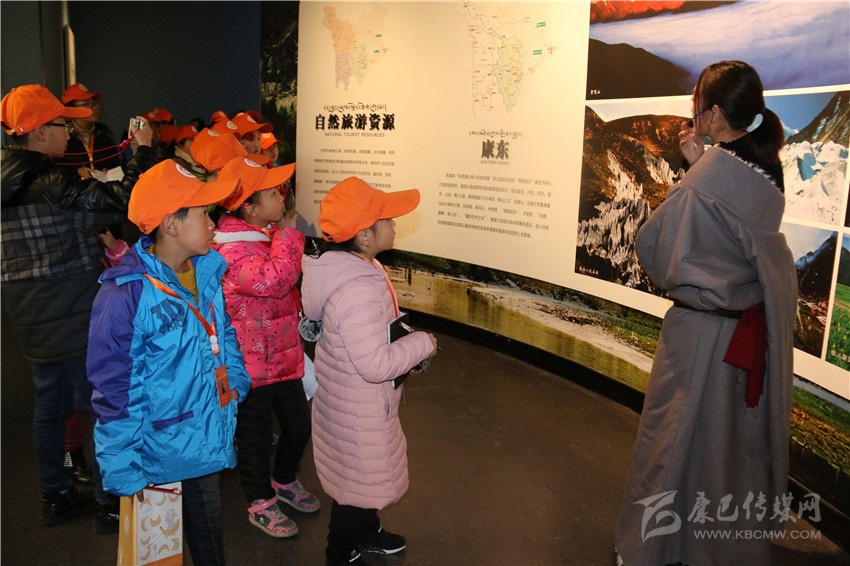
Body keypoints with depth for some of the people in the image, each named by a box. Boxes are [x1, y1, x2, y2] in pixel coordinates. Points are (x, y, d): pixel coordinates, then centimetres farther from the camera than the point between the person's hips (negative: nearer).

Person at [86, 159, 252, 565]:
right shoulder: (126, 294, -21)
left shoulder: (207, 271, -1)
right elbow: (115, 390, -16)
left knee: (207, 524, 21)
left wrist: (237, 379, 5)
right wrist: (123, 470, -12)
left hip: (213, 433, 6)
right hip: (171, 449, -6)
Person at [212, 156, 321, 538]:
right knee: (255, 435, 11)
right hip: (252, 361, -9)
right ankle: (260, 503, 32)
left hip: (283, 354, 9)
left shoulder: (267, 234, 9)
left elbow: (291, 281, 27)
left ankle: (285, 481, 45)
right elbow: (275, 279, -38)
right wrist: (288, 236, -24)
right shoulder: (231, 249, -23)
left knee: (298, 425, 19)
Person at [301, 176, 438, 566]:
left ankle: (366, 533, 54)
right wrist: (422, 343, -19)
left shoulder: (351, 267, -3)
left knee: (370, 474, 30)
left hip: (356, 401, 10)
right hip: (357, 412, -10)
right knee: (358, 483, 14)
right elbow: (376, 365, -33)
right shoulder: (357, 291, -35)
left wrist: (406, 350, 6)